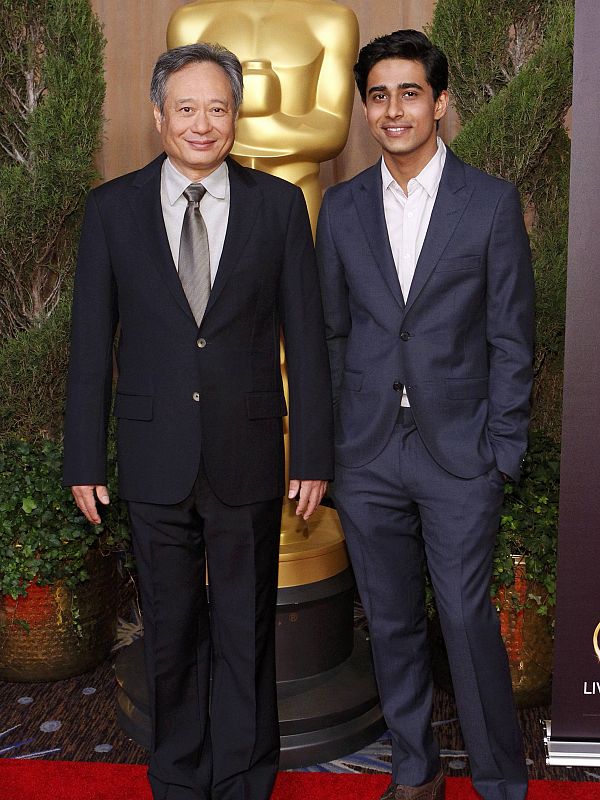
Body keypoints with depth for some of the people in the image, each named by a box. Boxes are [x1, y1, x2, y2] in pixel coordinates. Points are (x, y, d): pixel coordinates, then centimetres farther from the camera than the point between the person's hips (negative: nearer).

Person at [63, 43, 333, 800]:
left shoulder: (279, 204, 0)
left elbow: (305, 337, 0)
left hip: (248, 457, 0)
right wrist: (84, 458, 1)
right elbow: (91, 342, 2)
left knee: (245, 629, 12)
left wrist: (313, 454, -2)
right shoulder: (112, 207, 1)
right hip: (155, 455, 1)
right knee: (171, 631, 15)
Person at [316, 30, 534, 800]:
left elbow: (510, 337, -1)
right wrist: (328, 440, 6)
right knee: (392, 621, 13)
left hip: (458, 451, -3)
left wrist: (504, 451, -5)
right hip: (366, 454, 3)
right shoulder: (341, 206, 7)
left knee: (467, 618, 0)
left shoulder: (492, 202, -2)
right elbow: (333, 331, 9)